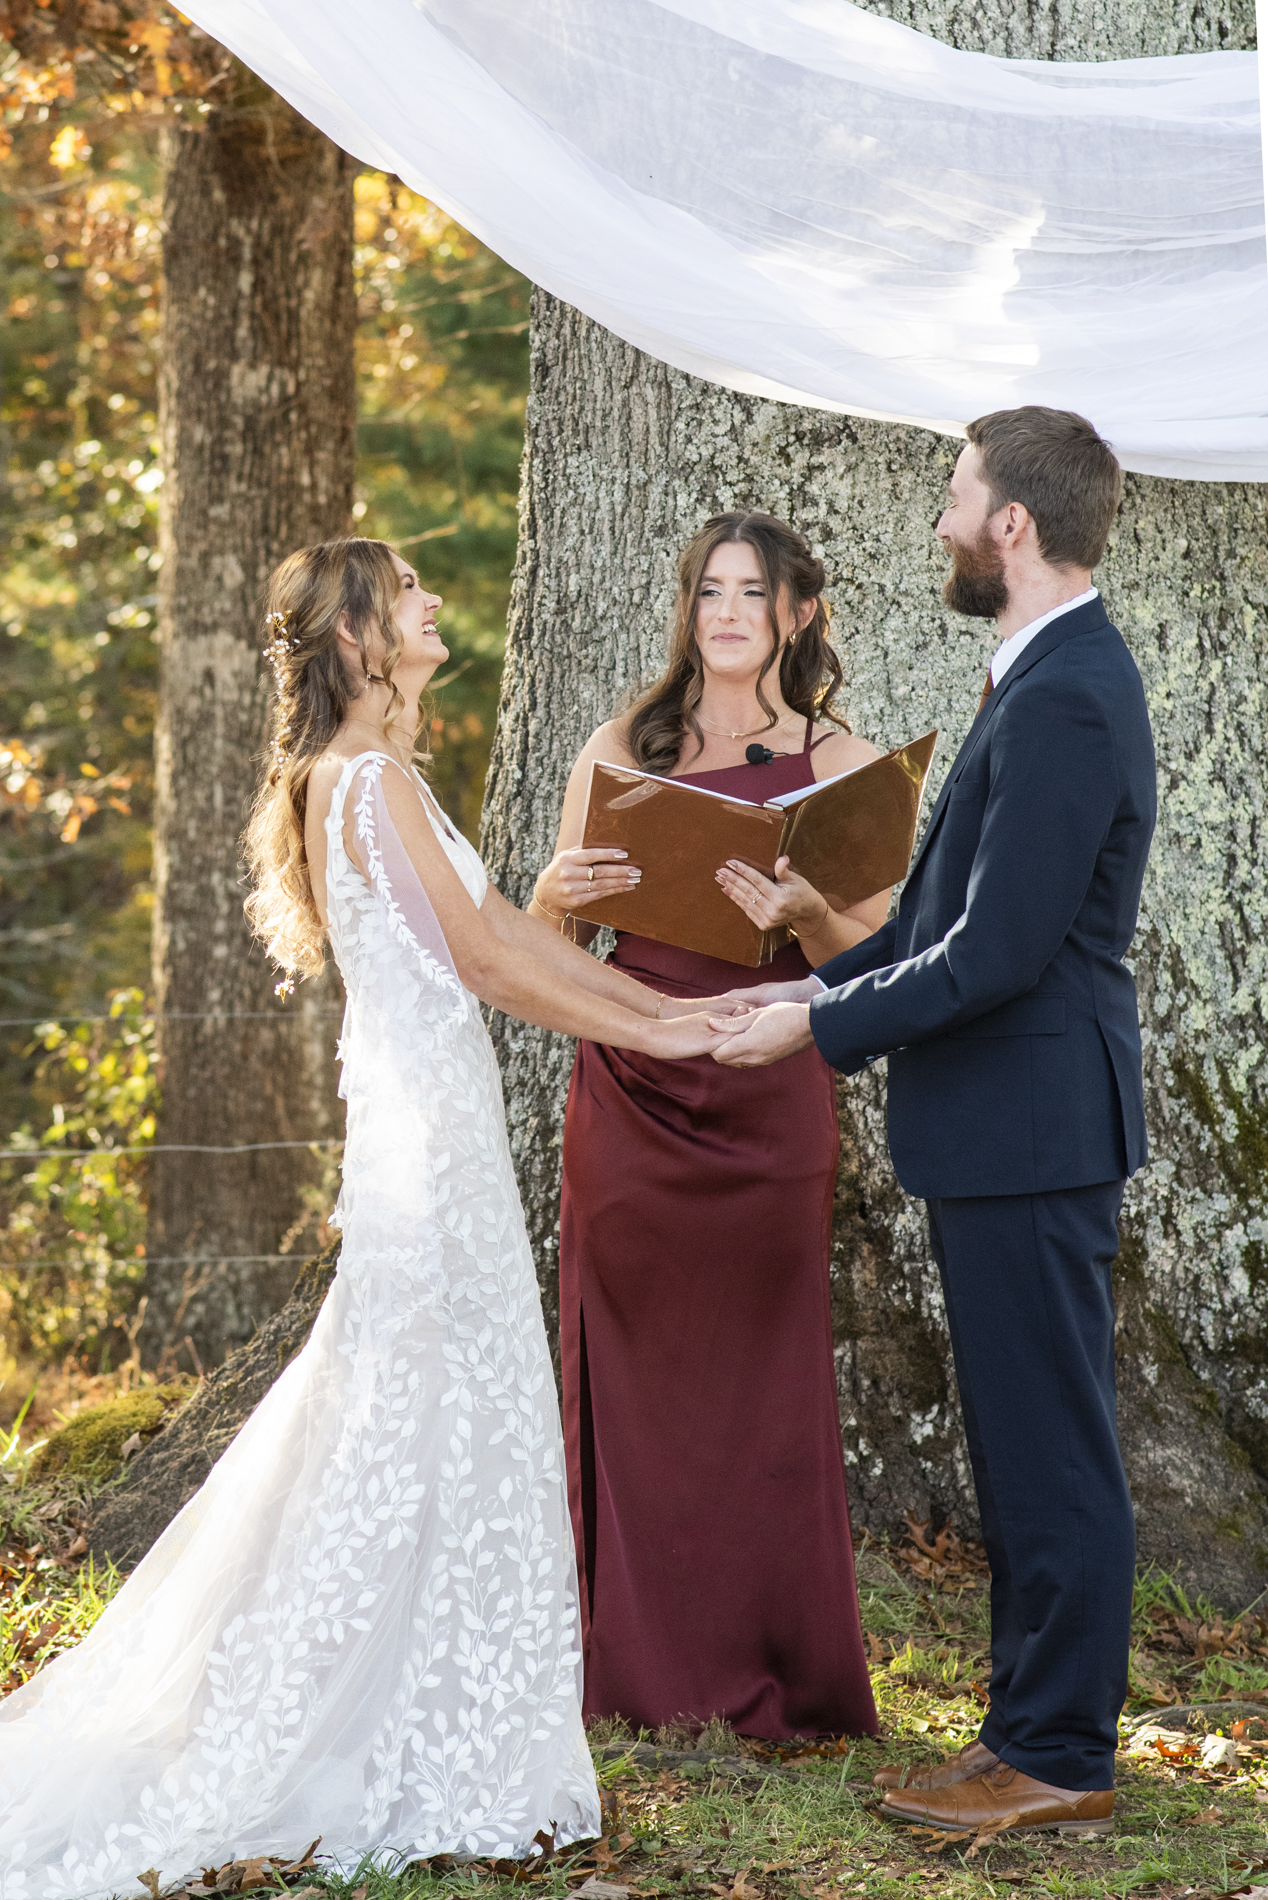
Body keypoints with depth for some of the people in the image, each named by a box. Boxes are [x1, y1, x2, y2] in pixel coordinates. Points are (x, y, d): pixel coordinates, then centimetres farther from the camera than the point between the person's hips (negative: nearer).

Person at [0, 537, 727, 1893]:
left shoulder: (367, 776, 16)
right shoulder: (372, 779, -15)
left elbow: (506, 930, 18)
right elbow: (487, 960, -15)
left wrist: (669, 1006, 16)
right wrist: (653, 1035, -6)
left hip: (428, 1115, 10)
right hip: (425, 1120, -10)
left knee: (436, 1413, 13)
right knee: (425, 1418, -5)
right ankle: (412, 1749, 2)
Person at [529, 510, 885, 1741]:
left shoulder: (841, 764, 3)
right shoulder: (623, 750, 8)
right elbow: (549, 942, 12)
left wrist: (803, 914, -21)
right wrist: (560, 892, -10)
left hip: (766, 1099, -2)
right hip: (629, 1094, 2)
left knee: (761, 1384, 2)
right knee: (633, 1375, 5)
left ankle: (771, 1676, 12)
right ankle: (647, 1669, 14)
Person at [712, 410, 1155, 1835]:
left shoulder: (1063, 703, -20)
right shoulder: (1056, 677, 13)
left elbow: (999, 950, -23)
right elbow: (957, 910, 19)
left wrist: (821, 1025, -14)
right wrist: (818, 992, 13)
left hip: (1031, 1130, -11)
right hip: (1011, 1129, 11)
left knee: (1048, 1448, -2)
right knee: (1027, 1445, 16)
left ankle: (1058, 1759, 7)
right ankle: (1037, 1728, 25)